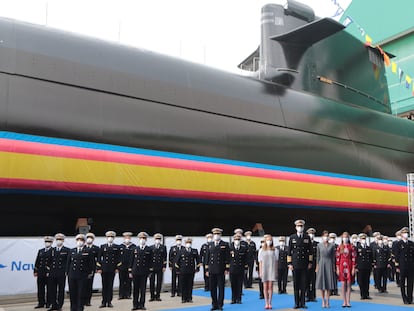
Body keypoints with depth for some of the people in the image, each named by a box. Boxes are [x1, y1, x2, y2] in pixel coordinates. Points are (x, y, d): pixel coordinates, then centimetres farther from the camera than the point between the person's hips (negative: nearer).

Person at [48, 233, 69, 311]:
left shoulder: (67, 250, 0)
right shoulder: (52, 250, 14)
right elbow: (50, 261, 16)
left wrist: (66, 271, -8)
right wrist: (49, 270, 7)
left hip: (62, 274, -4)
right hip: (52, 274, 4)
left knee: (61, 290, 3)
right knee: (52, 290, 5)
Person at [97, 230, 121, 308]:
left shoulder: (117, 247, 6)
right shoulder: (102, 246, 6)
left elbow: (119, 258, 4)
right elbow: (99, 258, 4)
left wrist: (117, 268, -4)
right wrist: (98, 268, -2)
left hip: (112, 269, 0)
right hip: (104, 269, 0)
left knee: (110, 286, 2)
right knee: (104, 286, 4)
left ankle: (109, 302, 8)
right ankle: (104, 302, 10)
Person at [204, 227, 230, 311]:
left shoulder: (225, 244, 3)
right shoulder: (210, 245, 12)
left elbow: (227, 257, -1)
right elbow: (207, 257, 12)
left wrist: (227, 269, -7)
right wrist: (207, 269, 7)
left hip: (221, 270, -3)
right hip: (212, 270, 3)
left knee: (221, 287, 1)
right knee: (212, 288, 5)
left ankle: (220, 304, 8)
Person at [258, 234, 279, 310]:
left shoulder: (275, 250, 2)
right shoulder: (262, 250, 6)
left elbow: (276, 261, 3)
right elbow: (260, 262, 6)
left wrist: (276, 272, 0)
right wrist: (260, 272, 2)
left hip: (272, 270, -1)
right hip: (264, 270, 1)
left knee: (270, 287, -2)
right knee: (265, 287, 4)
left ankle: (270, 303, 4)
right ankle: (266, 303, 9)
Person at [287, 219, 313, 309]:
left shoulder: (307, 237, 6)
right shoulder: (292, 237, 5)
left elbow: (310, 251, 9)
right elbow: (289, 251, 4)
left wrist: (310, 262, 3)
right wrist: (289, 263, -1)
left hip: (305, 264, 1)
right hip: (295, 264, 0)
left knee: (304, 284, 2)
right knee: (296, 284, 3)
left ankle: (302, 303, 11)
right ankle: (296, 303, 9)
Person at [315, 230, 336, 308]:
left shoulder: (332, 246, 4)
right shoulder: (319, 245, 4)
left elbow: (333, 257, 4)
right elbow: (318, 257, 5)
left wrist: (333, 267, 0)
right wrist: (317, 267, 1)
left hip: (329, 264, 0)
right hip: (321, 264, 0)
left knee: (329, 283, 1)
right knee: (322, 283, 2)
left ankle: (327, 301, 10)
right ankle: (323, 301, 10)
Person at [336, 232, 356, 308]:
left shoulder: (351, 247, 1)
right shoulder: (339, 247, 3)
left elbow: (353, 258, 0)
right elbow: (337, 258, 3)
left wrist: (353, 268, -5)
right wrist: (337, 268, -1)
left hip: (349, 266, 0)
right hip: (342, 266, 1)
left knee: (348, 284, 2)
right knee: (343, 284, 2)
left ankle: (348, 302, 8)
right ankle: (344, 302, 8)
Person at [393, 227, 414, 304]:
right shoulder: (398, 244, -2)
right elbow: (396, 256, -3)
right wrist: (397, 266, -7)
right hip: (402, 266, -3)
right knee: (402, 283, 3)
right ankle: (405, 299, 11)